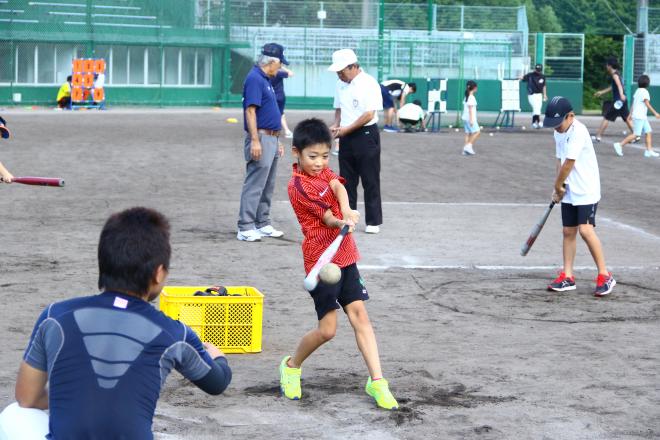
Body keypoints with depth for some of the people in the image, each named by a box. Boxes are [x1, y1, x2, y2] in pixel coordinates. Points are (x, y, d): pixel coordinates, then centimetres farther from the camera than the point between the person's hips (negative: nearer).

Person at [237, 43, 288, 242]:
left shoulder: (265, 80, 17)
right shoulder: (255, 79, -13)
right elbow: (250, 110, -20)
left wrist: (277, 141, 22)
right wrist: (255, 141, -25)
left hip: (271, 139, 10)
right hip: (261, 138, -10)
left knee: (267, 187, 14)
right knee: (254, 185, -10)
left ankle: (263, 225, 20)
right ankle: (245, 228, -9)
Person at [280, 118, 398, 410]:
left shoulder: (322, 170, 10)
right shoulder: (299, 186, -13)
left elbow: (338, 187, -11)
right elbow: (329, 219, -19)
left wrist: (346, 210, -30)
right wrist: (343, 221, -40)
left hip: (345, 257, 7)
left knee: (359, 314, 0)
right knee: (327, 329, -5)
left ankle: (376, 381, -1)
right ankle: (291, 366, 21)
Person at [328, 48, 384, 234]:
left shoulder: (369, 83, -13)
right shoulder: (340, 84, 9)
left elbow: (369, 114, -17)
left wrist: (347, 129, -16)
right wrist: (336, 125, 1)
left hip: (366, 135, -7)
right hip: (346, 137, 7)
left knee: (370, 181, -1)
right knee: (347, 180, 9)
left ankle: (373, 221, 6)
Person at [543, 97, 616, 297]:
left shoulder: (578, 132, -20)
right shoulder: (559, 133, 9)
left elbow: (569, 163, -19)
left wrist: (557, 185, -6)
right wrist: (559, 188, 5)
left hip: (586, 190, -9)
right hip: (569, 192, 9)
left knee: (585, 230, -16)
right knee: (568, 231, 9)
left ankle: (604, 276, -8)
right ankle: (567, 277, 16)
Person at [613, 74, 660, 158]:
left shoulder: (637, 91, 12)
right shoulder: (644, 92, -13)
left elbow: (633, 103, 16)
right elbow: (647, 104, -17)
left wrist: (631, 113, 22)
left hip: (643, 117, 9)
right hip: (639, 117, -9)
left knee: (648, 132, 6)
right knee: (635, 134, -9)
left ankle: (649, 151, 3)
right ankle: (620, 145, -6)